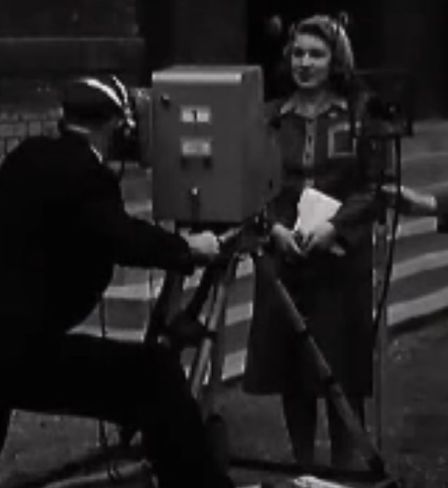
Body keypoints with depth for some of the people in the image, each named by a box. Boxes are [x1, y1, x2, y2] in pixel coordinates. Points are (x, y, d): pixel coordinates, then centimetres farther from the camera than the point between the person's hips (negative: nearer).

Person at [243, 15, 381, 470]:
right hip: (283, 254, 3)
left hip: (342, 257, -3)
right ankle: (301, 464, 17)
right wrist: (276, 227, -9)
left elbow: (375, 185, -4)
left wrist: (334, 226, -15)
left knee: (341, 366, -2)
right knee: (288, 365, 4)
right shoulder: (272, 116, 8)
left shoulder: (360, 112, -1)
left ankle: (345, 465, 8)